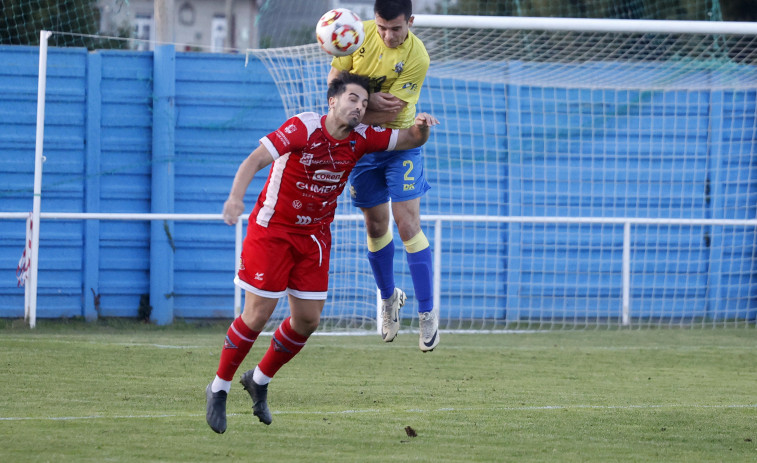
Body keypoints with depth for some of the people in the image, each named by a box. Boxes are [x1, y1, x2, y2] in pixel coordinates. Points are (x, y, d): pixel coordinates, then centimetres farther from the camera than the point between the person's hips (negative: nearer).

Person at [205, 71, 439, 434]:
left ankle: (259, 380, 26)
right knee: (258, 313, -9)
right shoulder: (305, 127, -19)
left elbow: (409, 140, 6)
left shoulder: (361, 138, -3)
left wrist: (420, 127, -19)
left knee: (308, 319, 2)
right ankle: (219, 389, 9)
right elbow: (255, 159, -26)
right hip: (272, 228, -6)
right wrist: (236, 196, -44)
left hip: (314, 235, 6)